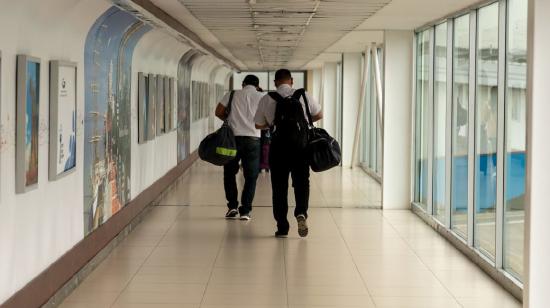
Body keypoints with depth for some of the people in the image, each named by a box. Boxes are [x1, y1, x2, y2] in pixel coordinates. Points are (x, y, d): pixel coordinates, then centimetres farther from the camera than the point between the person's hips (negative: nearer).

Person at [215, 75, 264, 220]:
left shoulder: (232, 95, 5)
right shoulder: (262, 98, 4)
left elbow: (218, 112, 2)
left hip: (234, 137, 0)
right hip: (253, 139, 0)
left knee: (229, 173, 16)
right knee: (250, 177, 7)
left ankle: (232, 206, 9)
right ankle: (245, 210, 3)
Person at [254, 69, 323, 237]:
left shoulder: (267, 99, 2)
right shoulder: (304, 96, 3)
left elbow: (259, 124, 9)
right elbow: (319, 115, 15)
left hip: (279, 143, 0)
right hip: (301, 143, 0)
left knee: (279, 186, 8)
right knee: (302, 181, 9)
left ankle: (282, 226, 8)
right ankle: (301, 213, -16)